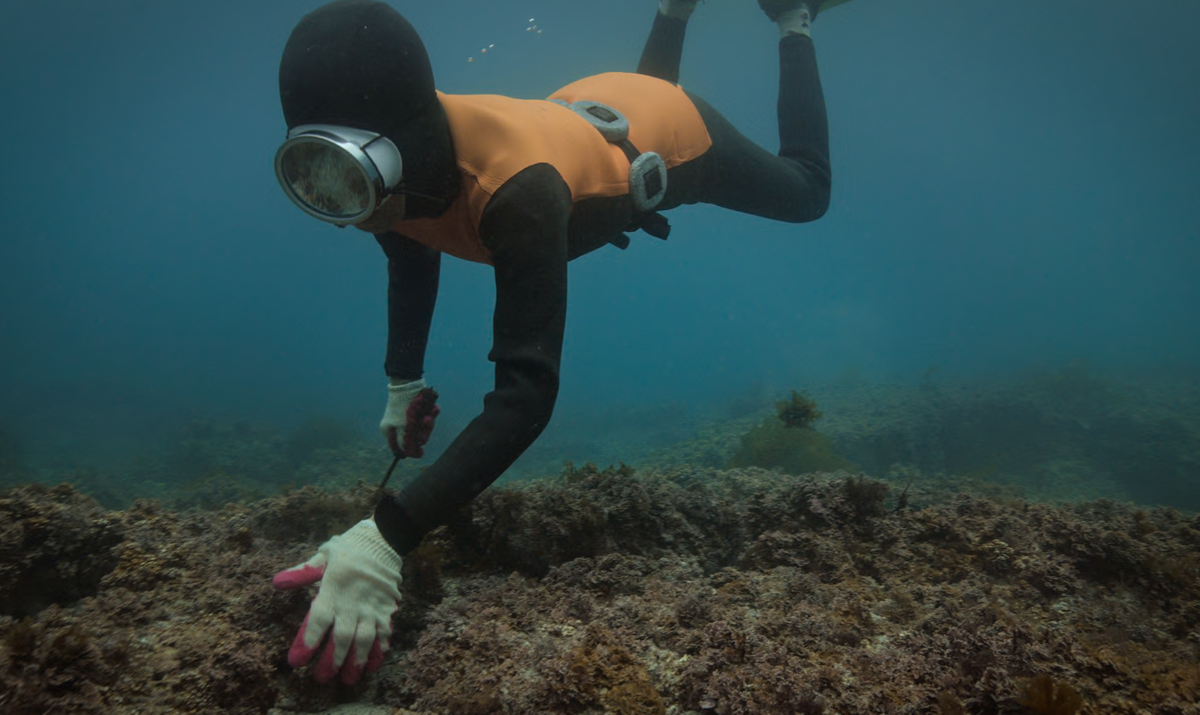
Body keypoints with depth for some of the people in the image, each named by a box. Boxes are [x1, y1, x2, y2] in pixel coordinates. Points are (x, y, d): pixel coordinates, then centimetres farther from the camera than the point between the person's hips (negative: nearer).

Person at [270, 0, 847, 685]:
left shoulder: (515, 188, -52)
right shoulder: (385, 167, -30)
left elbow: (527, 392, -55)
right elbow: (411, 262, -6)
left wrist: (387, 537, -62)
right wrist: (404, 382, -10)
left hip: (674, 132, -5)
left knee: (806, 192, 26)